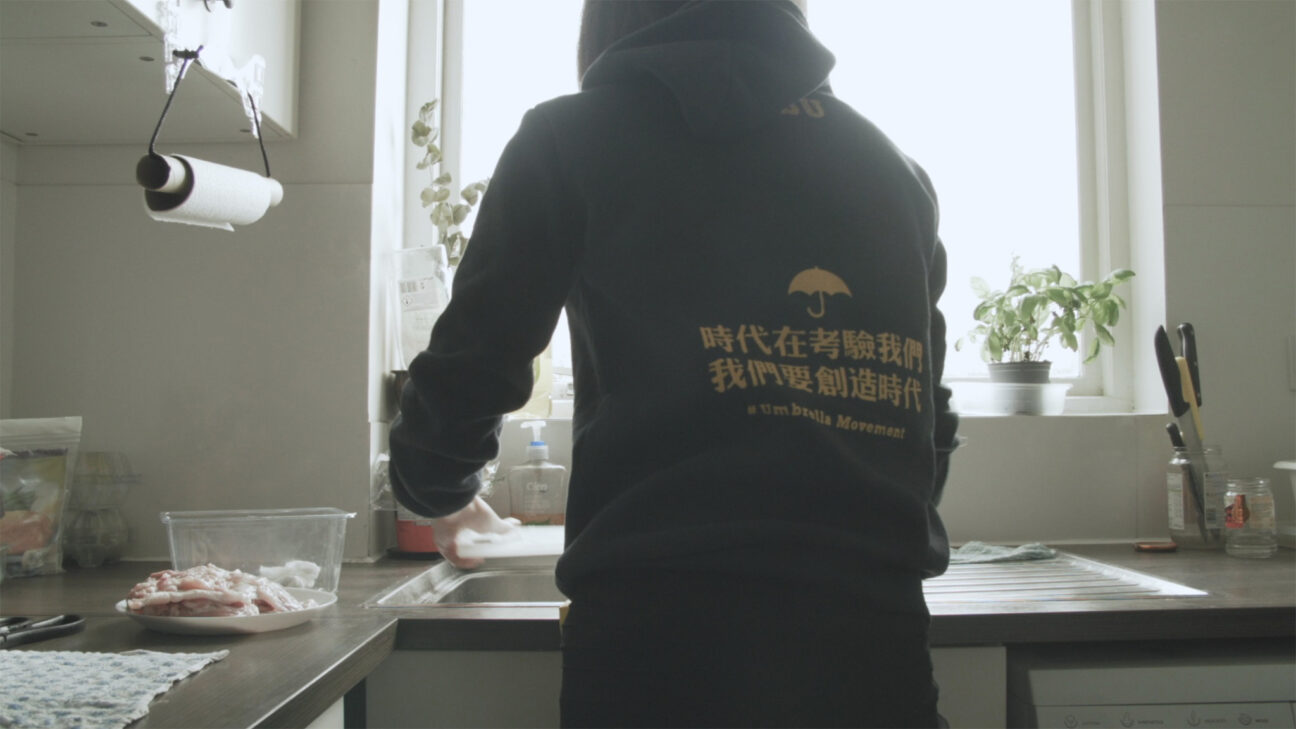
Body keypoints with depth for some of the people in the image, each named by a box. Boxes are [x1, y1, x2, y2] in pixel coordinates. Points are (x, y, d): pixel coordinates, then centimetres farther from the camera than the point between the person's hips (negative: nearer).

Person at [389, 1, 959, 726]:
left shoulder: (574, 136, 1)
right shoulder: (896, 168, 13)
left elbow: (469, 373, 2)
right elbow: (930, 424, 15)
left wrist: (446, 495, 23)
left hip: (664, 636, -3)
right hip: (875, 639, 4)